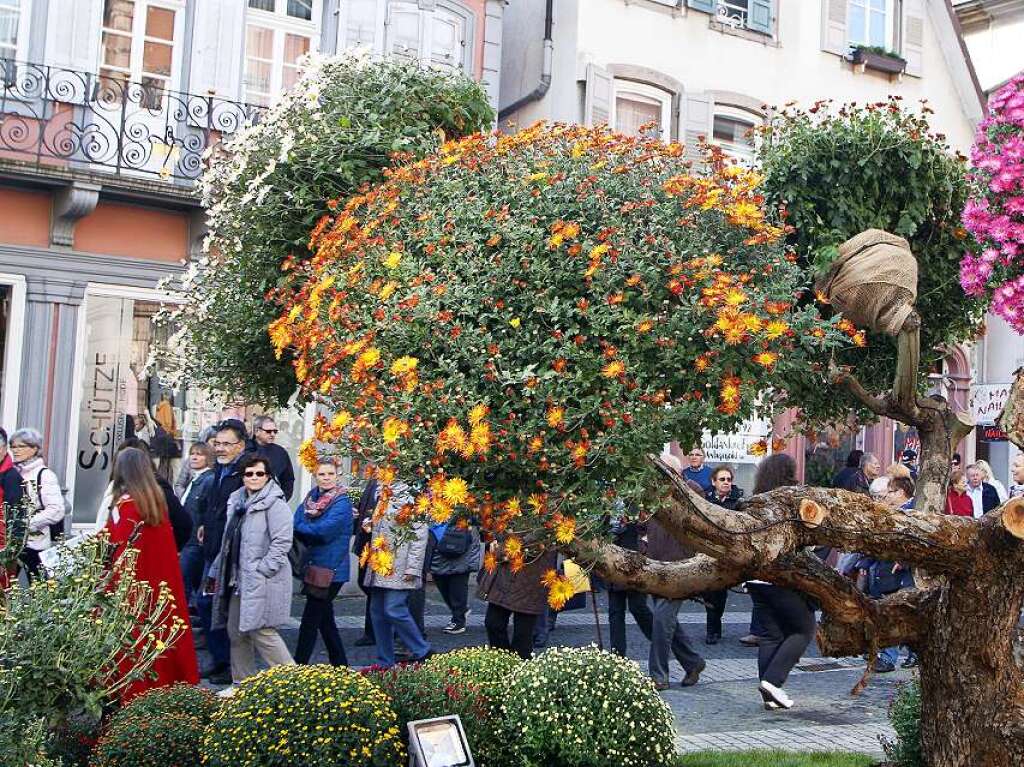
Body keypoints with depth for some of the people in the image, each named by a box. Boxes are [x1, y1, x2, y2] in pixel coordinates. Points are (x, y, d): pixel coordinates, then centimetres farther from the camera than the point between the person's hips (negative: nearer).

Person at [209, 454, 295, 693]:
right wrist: (219, 573, 19)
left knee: (261, 631, -9)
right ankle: (242, 682, 24)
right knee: (236, 631, 12)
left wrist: (261, 570, -17)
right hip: (238, 579, 8)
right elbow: (229, 541, 22)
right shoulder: (237, 501, 15)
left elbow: (282, 542, -17)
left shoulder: (275, 503, -10)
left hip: (263, 581, -8)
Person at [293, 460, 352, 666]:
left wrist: (300, 529, -9)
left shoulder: (341, 503, -11)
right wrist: (312, 533, -19)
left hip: (330, 570, -8)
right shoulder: (311, 498, 10)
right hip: (313, 568, 8)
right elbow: (296, 524, 0)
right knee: (325, 621, 15)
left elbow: (324, 531, -22)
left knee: (309, 624, -5)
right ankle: (340, 665, 26)